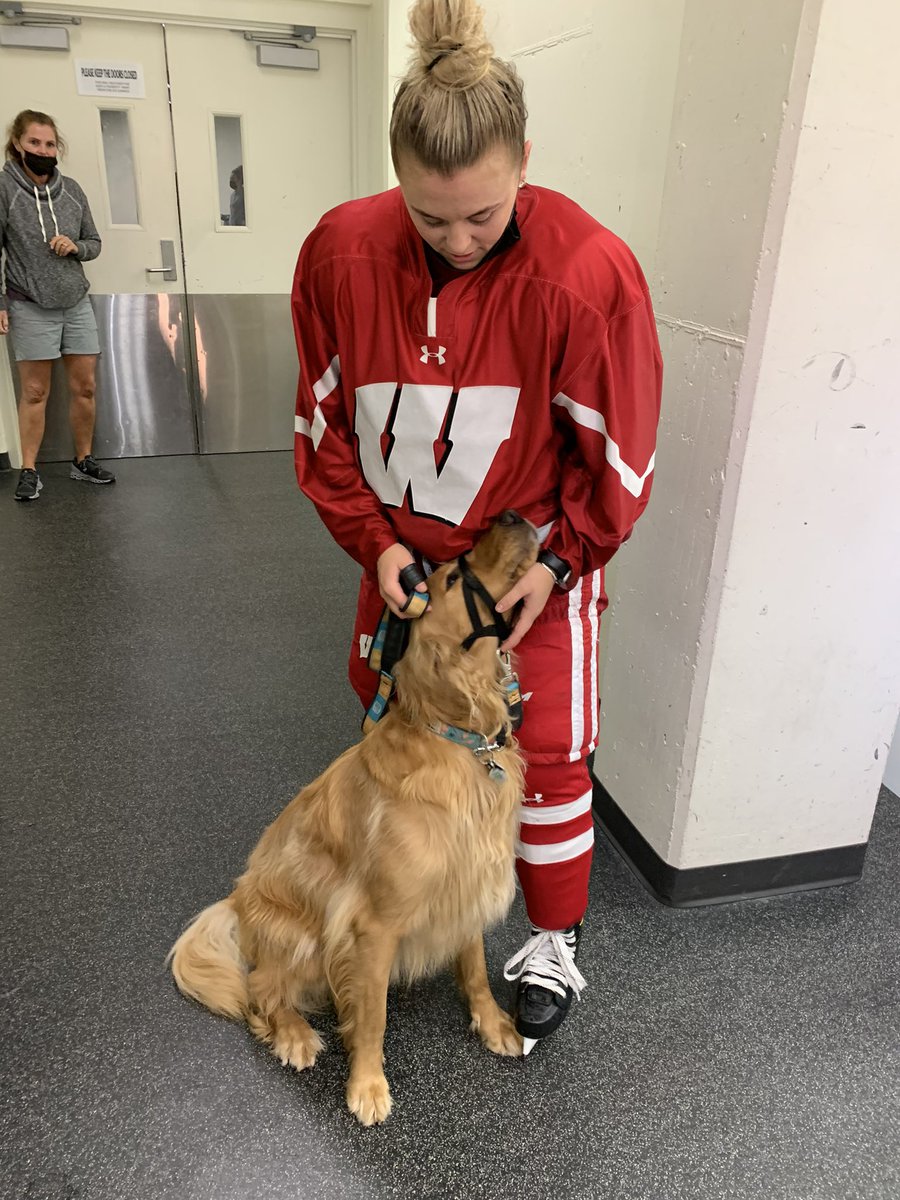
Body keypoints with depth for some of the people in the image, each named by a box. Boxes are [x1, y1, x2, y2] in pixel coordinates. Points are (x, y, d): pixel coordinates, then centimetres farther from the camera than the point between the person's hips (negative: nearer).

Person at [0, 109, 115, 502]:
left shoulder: (71, 190, 6)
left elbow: (94, 243, 14)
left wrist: (75, 247, -8)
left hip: (77, 304, 4)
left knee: (85, 386, 7)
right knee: (35, 392, 1)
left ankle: (83, 461, 22)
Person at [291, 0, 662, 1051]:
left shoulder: (587, 272, -23)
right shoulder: (342, 252, -14)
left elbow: (618, 447, -12)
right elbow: (326, 419, -3)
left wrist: (560, 559, -12)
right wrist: (374, 539, -9)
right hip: (403, 551, 4)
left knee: (544, 751, 2)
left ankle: (556, 940, 28)